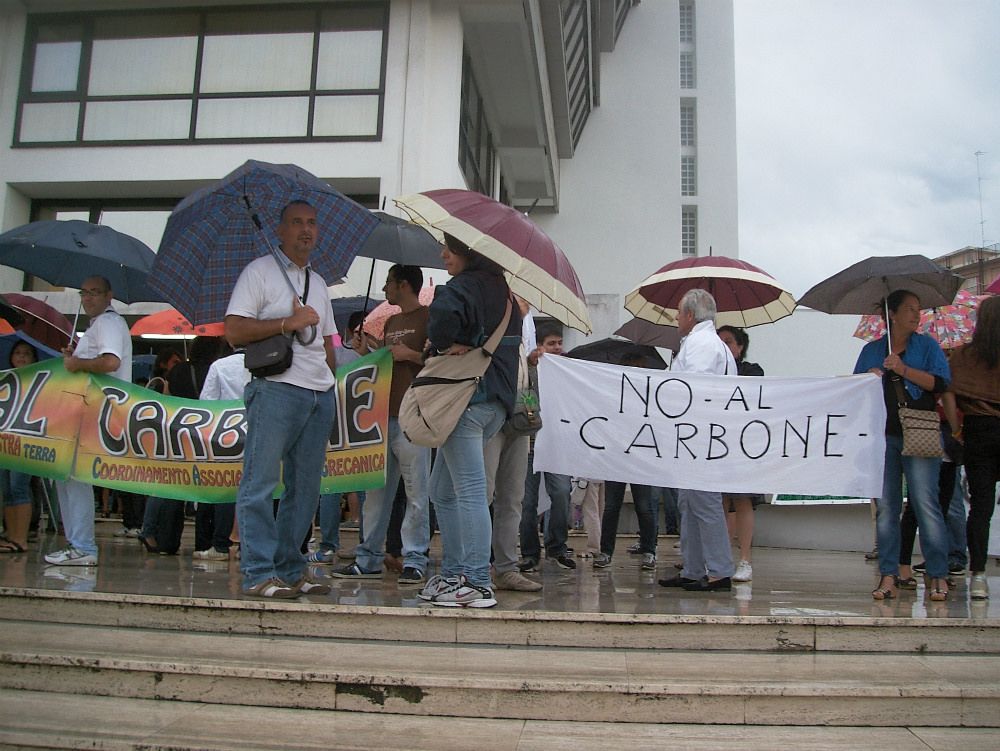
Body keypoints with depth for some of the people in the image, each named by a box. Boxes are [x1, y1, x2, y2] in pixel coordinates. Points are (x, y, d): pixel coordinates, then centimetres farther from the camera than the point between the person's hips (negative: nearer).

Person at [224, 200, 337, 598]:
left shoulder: (318, 282, 22)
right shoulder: (260, 271, 2)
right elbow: (234, 331, -8)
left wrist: (331, 379, 16)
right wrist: (289, 322, -13)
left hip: (320, 394, 7)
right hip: (277, 389, -7)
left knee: (305, 486, 7)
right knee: (260, 483, -6)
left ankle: (290, 569, 15)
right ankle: (259, 574, -1)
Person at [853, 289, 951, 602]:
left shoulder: (926, 345, 9)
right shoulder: (871, 350, 15)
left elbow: (940, 382, -4)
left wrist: (903, 370, -12)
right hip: (883, 436, 2)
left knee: (925, 503, -8)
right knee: (886, 506, 1)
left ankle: (938, 576, 0)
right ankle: (888, 576, 5)